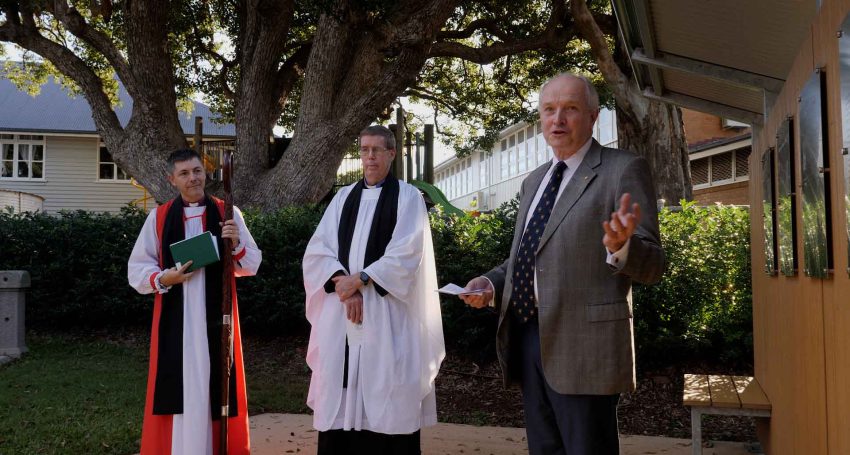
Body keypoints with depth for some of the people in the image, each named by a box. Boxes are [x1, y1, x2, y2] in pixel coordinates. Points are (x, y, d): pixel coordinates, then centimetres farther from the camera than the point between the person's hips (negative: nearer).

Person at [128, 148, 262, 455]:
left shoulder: (227, 213, 5)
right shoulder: (159, 217, 4)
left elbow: (252, 265, 5)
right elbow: (136, 269, 6)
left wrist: (237, 244, -15)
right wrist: (164, 278, -12)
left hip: (215, 318, 0)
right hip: (174, 320, 0)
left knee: (215, 385, 4)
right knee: (176, 386, 1)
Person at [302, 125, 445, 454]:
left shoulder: (408, 197, 3)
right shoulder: (344, 197, 14)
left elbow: (406, 253, -10)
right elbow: (317, 249, 4)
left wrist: (360, 279, -14)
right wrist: (342, 282, -13)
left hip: (386, 313, -4)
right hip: (341, 310, 4)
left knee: (386, 407, -2)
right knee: (340, 402, 4)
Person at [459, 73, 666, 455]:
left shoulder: (624, 170, -5)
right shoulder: (533, 181, 17)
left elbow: (652, 265, -10)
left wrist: (620, 246, -32)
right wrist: (490, 283, 5)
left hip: (584, 346, -7)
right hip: (527, 339, 7)